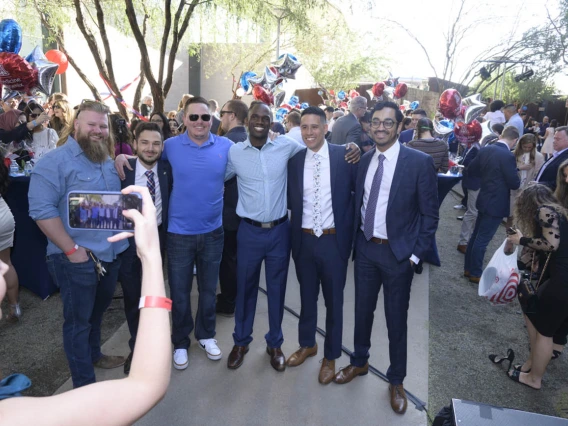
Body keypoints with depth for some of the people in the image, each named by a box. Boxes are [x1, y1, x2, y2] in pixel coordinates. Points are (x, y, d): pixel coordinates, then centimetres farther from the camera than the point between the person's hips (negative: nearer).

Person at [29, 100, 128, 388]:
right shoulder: (55, 161, -13)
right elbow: (42, 209, -20)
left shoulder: (107, 161, 11)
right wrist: (71, 249, -21)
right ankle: (84, 386, 20)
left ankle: (93, 355, 47)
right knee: (78, 320, 7)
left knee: (97, 312, 25)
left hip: (110, 254, 7)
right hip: (77, 259, -7)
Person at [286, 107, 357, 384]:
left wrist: (349, 223, -5)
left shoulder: (344, 156, -7)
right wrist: (298, 212, -8)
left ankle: (331, 357, 31)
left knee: (333, 300, 12)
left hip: (334, 240, -2)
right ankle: (307, 344, 41)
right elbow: (291, 199, 9)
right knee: (307, 296, 19)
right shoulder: (294, 160, 1)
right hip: (303, 239, 3)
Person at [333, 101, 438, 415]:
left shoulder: (420, 162, -11)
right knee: (362, 310, 17)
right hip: (365, 248, 4)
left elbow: (429, 214, -8)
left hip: (398, 252, -4)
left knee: (396, 318, 10)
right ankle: (359, 362, 40)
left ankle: (396, 381, 30)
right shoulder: (364, 160, 4)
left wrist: (416, 254, -10)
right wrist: (355, 239, 5)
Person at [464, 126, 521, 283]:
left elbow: (472, 169, 10)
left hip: (484, 199, 8)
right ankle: (475, 273, 14)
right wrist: (516, 178, 2)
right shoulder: (508, 156, -21)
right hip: (497, 204, -8)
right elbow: (514, 184, -19)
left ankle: (468, 268, 28)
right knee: (482, 240, 2)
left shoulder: (485, 149, 1)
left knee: (476, 236, 17)